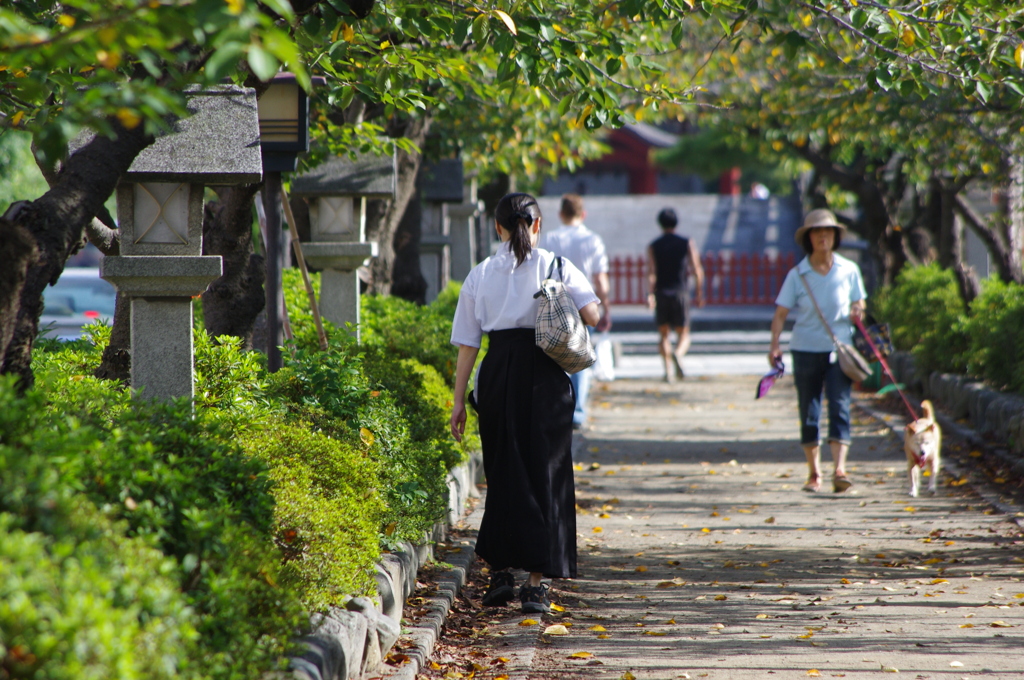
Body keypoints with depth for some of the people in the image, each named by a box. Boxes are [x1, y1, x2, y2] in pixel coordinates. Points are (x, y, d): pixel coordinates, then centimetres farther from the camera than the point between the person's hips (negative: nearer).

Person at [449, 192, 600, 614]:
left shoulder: (481, 274, 6)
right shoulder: (556, 267, 2)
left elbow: (467, 343, 4)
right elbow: (593, 317, -7)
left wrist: (459, 400, 8)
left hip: (497, 374, 1)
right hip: (545, 374, -1)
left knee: (503, 473, 15)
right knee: (545, 474, 3)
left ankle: (500, 572, 15)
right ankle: (535, 584, -2)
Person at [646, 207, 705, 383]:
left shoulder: (653, 246, 2)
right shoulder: (687, 244, 3)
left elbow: (651, 272, -10)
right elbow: (697, 270, -1)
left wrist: (651, 294, -14)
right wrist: (699, 294, 6)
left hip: (661, 294, 0)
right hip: (681, 293, 0)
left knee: (663, 334, 11)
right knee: (683, 334, 5)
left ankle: (668, 371, 0)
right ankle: (678, 354, -28)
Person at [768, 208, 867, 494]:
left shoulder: (849, 270, 2)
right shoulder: (797, 274, -1)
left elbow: (859, 302, 13)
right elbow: (781, 312, -3)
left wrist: (856, 311, -11)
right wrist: (774, 345, -15)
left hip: (839, 348, 0)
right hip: (806, 349, 0)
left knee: (840, 406, -13)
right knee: (809, 412, 6)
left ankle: (839, 469, -19)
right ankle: (814, 473, 19)